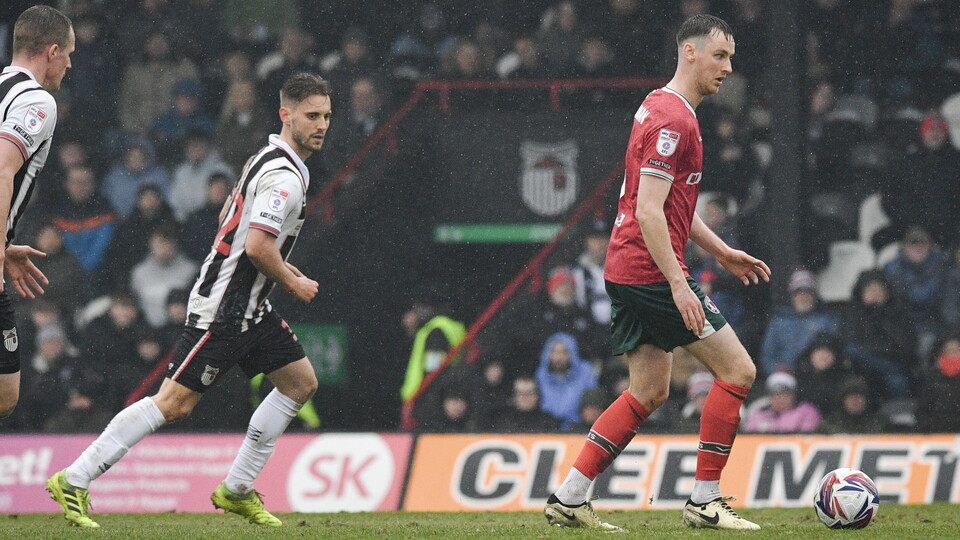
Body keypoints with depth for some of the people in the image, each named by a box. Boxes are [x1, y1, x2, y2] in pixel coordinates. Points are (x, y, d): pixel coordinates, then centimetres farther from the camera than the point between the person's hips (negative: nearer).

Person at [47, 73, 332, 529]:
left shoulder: (268, 159, 15)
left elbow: (229, 219, 26)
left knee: (301, 382, 12)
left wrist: (286, 270, 23)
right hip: (225, 307, -11)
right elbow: (257, 246, -27)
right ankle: (74, 481, -10)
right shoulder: (285, 176, -18)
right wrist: (292, 283, -10)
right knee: (174, 402, -13)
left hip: (249, 307, 11)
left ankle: (237, 490, 16)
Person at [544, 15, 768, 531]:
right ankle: (705, 502, -3)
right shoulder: (672, 120, -16)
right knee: (737, 371, -5)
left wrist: (722, 252, 27)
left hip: (627, 274, 10)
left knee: (648, 392, 14)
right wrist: (678, 284, -24)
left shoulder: (660, 108, 18)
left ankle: (568, 499, 11)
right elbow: (648, 210, -22)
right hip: (652, 272, -10)